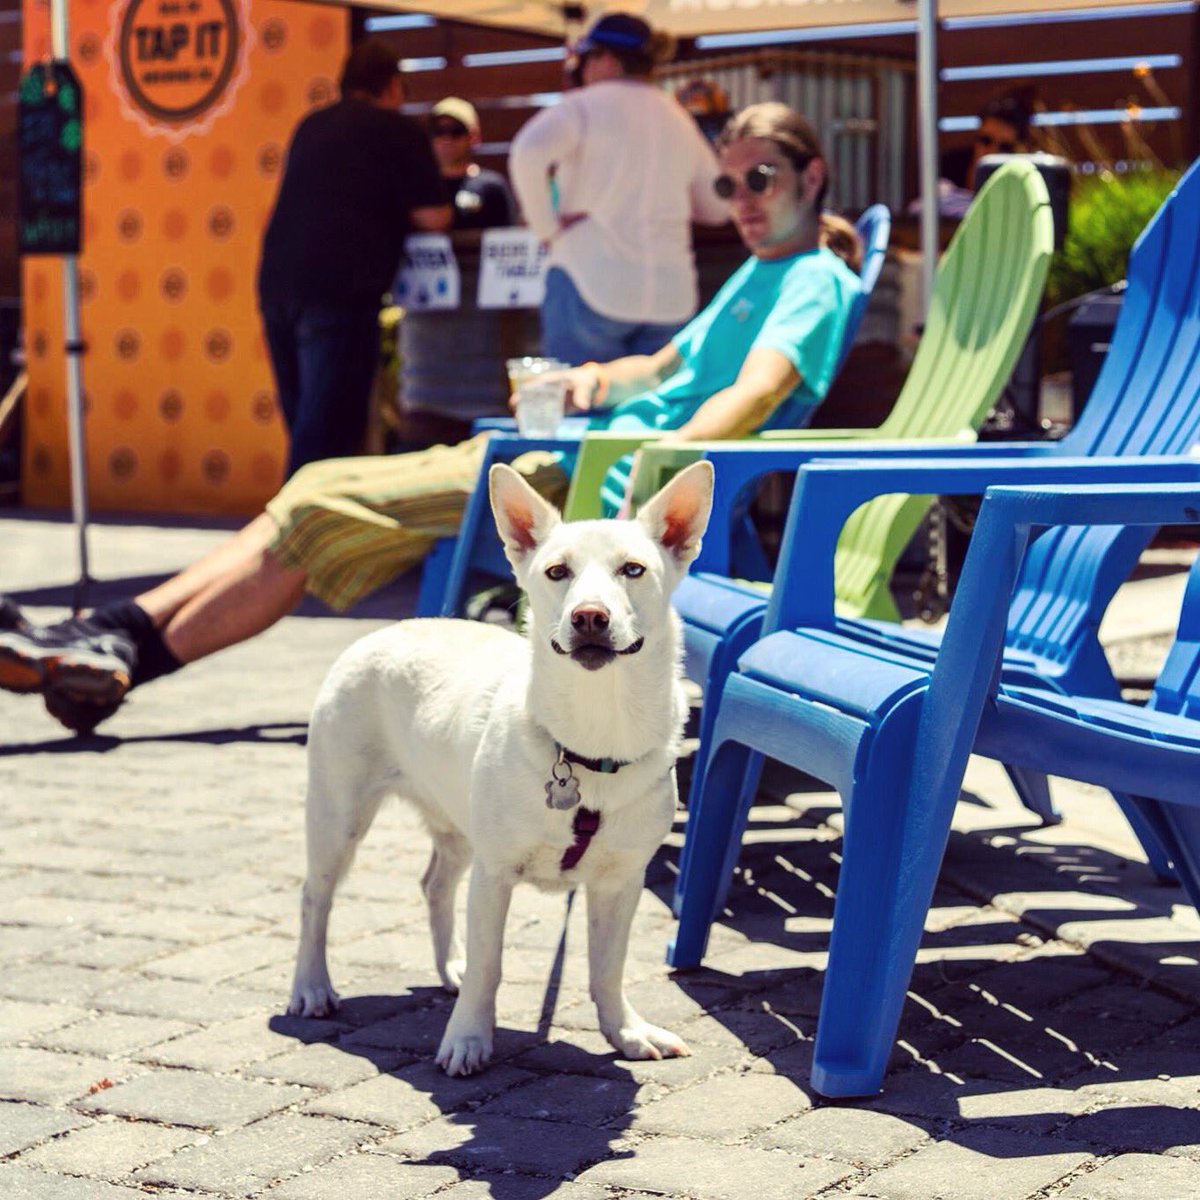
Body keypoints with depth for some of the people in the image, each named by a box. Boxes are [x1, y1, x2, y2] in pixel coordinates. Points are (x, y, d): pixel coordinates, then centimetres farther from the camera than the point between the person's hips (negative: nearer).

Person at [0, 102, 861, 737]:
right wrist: (603, 379, 11)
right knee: (319, 492, 0)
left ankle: (128, 655, -9)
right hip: (571, 452, 10)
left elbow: (759, 391, -22)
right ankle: (118, 635, -4)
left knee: (323, 512, -14)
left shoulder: (815, 282, -4)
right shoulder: (758, 273, 25)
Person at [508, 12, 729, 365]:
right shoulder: (680, 121, 13)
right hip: (671, 293, 5)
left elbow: (528, 153, -22)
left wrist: (546, 227, -11)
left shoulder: (584, 106, -3)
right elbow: (716, 208, 20)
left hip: (592, 284, -5)